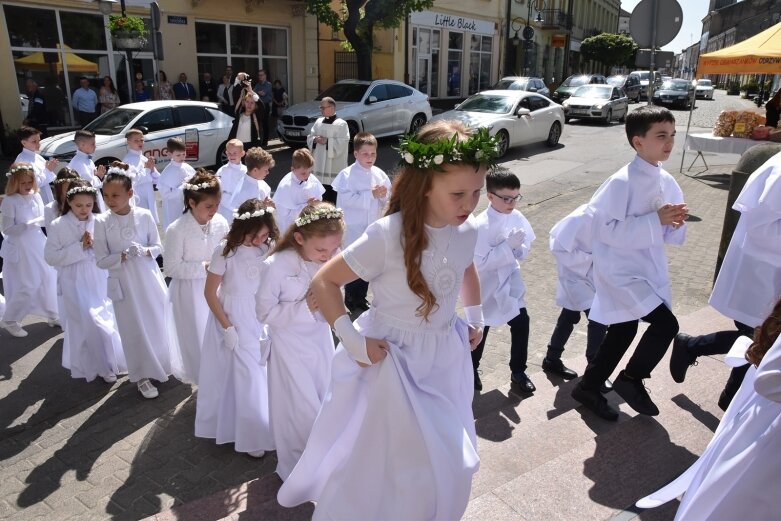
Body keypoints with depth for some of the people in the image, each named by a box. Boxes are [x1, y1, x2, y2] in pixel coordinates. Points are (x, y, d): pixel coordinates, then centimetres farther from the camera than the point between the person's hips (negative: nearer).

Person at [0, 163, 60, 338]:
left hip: (38, 245, 6)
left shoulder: (36, 197, 1)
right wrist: (28, 225, -24)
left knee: (49, 279, 12)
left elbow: (43, 218, 8)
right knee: (26, 287, -2)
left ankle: (52, 315, 29)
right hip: (20, 249, -6)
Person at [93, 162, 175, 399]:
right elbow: (102, 260, -7)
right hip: (123, 281, -1)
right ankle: (142, 376, 24)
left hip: (149, 278, 1)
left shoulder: (144, 215, -6)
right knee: (135, 329, 8)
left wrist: (145, 251, -19)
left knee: (159, 323, 12)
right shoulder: (102, 222, -9)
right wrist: (123, 256, -22)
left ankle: (161, 364, 37)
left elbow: (158, 247, 1)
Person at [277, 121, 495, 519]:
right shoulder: (388, 235, -27)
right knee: (384, 467, 11)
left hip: (447, 356, 6)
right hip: (391, 360, -6)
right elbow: (323, 282, -19)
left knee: (450, 465, 23)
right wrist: (353, 340, -21)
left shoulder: (467, 231, -8)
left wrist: (475, 318, 14)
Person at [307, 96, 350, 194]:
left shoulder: (341, 124, -7)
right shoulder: (318, 122, 12)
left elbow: (343, 143, -15)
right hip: (320, 164, 7)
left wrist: (327, 141, -18)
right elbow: (309, 137, 15)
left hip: (334, 165, -6)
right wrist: (315, 139, -7)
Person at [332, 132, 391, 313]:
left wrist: (383, 195, -17)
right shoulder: (347, 175, -11)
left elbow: (387, 200, 6)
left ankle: (361, 298, 31)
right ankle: (350, 300, 20)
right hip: (353, 228, -5)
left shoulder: (379, 174, 2)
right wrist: (371, 194, -24)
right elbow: (347, 200, -22)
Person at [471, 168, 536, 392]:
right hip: (487, 288, -5)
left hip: (511, 283, 5)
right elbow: (481, 263, -26)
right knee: (480, 329, 12)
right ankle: (471, 369, 36)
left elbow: (524, 251, 4)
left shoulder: (516, 217, -6)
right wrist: (508, 245, -29)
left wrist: (519, 247, -19)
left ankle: (518, 372, 29)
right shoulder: (481, 226, -24)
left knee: (521, 323, 9)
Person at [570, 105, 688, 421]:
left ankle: (588, 388, 36)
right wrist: (655, 220, -25)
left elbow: (672, 236, 11)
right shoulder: (622, 182, -20)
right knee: (666, 323, -14)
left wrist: (675, 223, -12)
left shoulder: (667, 182, 3)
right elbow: (607, 229, -25)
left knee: (622, 331, 17)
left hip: (650, 270, 8)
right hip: (622, 271, -8)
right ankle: (631, 379, 12)